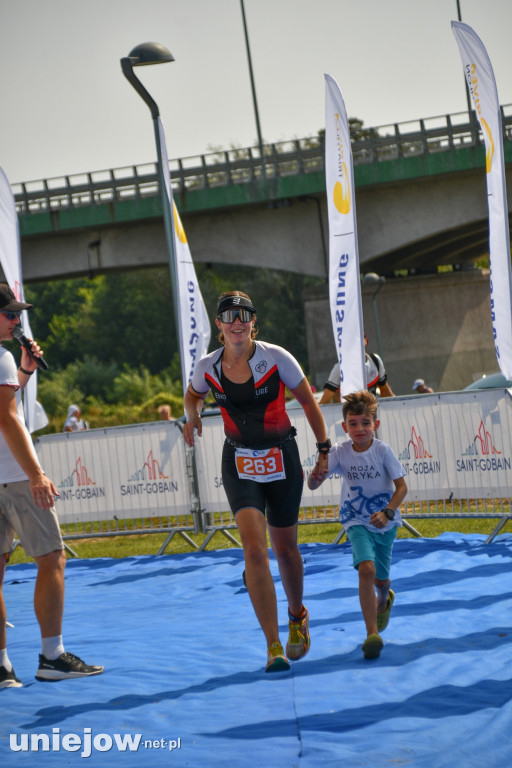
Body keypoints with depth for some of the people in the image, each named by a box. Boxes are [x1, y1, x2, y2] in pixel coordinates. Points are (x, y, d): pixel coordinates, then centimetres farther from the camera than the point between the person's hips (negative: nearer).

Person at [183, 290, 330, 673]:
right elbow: (193, 395, 16)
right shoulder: (208, 366, -6)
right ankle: (274, 647, -17)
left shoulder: (275, 358, -12)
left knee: (285, 548, 11)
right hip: (240, 462, 1)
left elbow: (308, 401, -1)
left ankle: (297, 615, 42)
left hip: (282, 459, -1)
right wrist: (192, 415, -6)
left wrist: (324, 448, -1)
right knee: (254, 548, -16)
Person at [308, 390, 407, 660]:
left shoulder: (382, 450, -16)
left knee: (381, 578, 13)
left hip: (385, 522, 1)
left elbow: (402, 486, -11)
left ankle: (383, 600, 53)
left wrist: (387, 513, -26)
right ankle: (372, 633, -21)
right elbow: (313, 484, -17)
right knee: (366, 569, -24)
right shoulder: (339, 452, -13)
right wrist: (316, 475, -41)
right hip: (356, 521, -1)